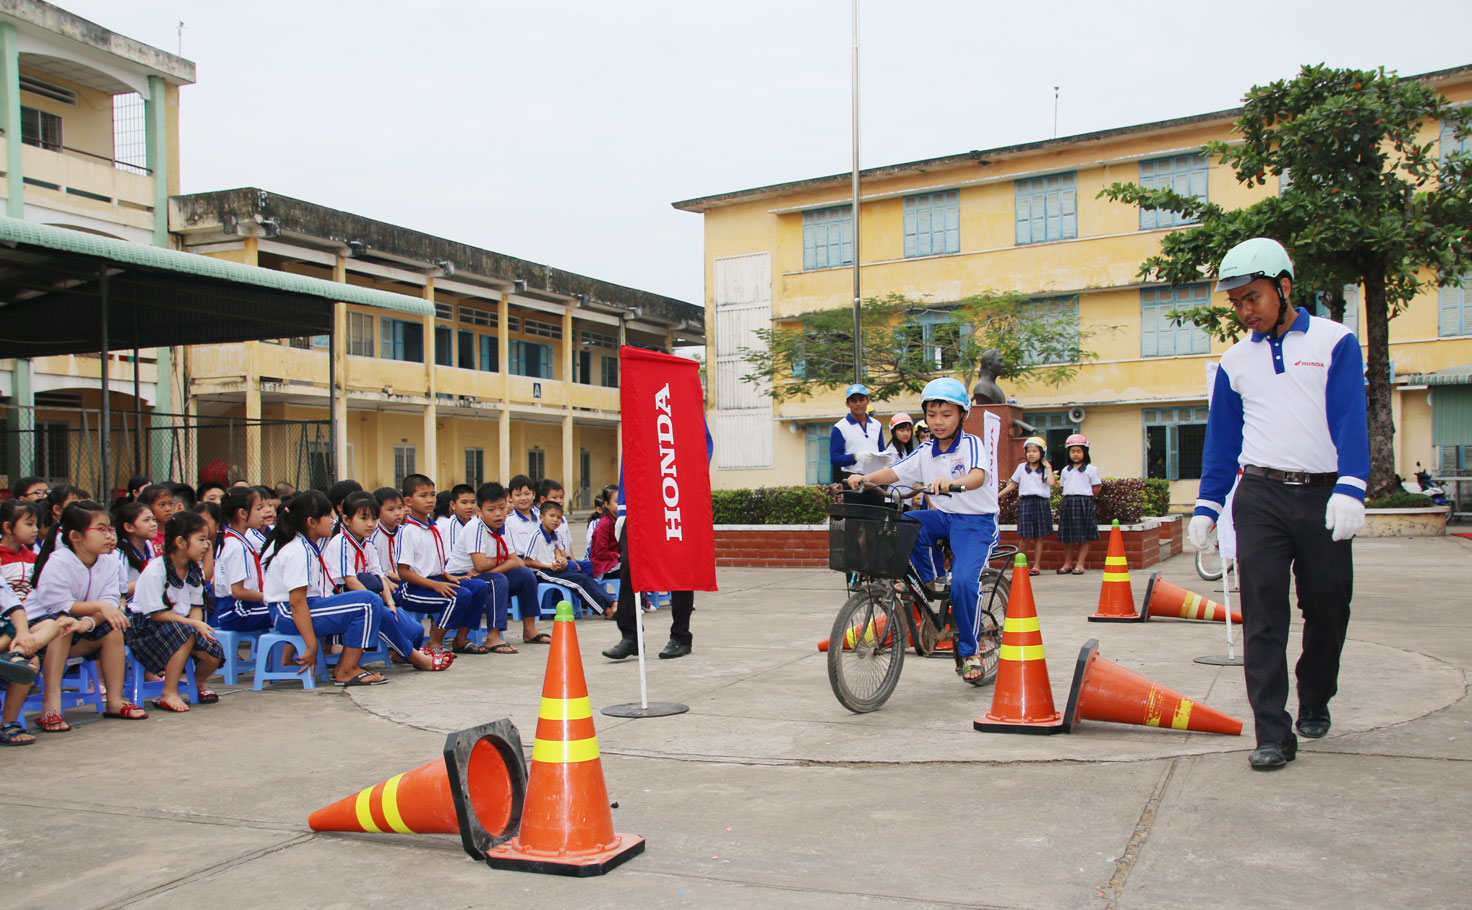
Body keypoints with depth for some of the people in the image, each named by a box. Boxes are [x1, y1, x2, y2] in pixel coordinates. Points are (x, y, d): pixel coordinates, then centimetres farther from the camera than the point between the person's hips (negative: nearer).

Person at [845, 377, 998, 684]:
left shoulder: (971, 444, -11)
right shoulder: (926, 452, 6)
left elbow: (978, 475, -30)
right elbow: (895, 471, 0)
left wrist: (952, 482, -51)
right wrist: (866, 478, -20)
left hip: (977, 521, -5)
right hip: (943, 517, 6)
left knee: (964, 582, -25)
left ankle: (969, 652, -5)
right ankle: (934, 582, -5)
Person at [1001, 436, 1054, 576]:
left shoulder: (1045, 469, 7)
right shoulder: (1022, 467, 10)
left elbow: (1051, 482, -11)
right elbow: (1012, 485, 12)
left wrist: (1048, 467, -2)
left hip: (1041, 503, 0)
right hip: (1025, 502, 0)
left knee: (1038, 537, 2)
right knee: (1024, 536, -3)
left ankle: (1036, 565, 9)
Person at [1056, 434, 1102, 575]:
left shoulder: (1091, 469, -1)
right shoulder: (1065, 470, 13)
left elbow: (1097, 488, 1)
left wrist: (1085, 497, 7)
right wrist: (1070, 498, 9)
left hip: (1084, 503, -4)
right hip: (1068, 503, 4)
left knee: (1085, 536, -2)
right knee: (1068, 536, 6)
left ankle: (1079, 564, 3)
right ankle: (1068, 563, 14)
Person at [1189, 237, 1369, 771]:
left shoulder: (1334, 342, 3)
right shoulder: (1235, 361, 12)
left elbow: (1350, 420, -6)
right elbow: (1221, 438, 16)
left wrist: (1349, 489, -18)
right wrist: (1206, 506, 10)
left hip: (1322, 496, -1)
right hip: (1259, 496, 1)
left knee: (1327, 607, 9)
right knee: (1262, 615, -6)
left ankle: (1315, 703, 34)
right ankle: (1273, 734, -4)